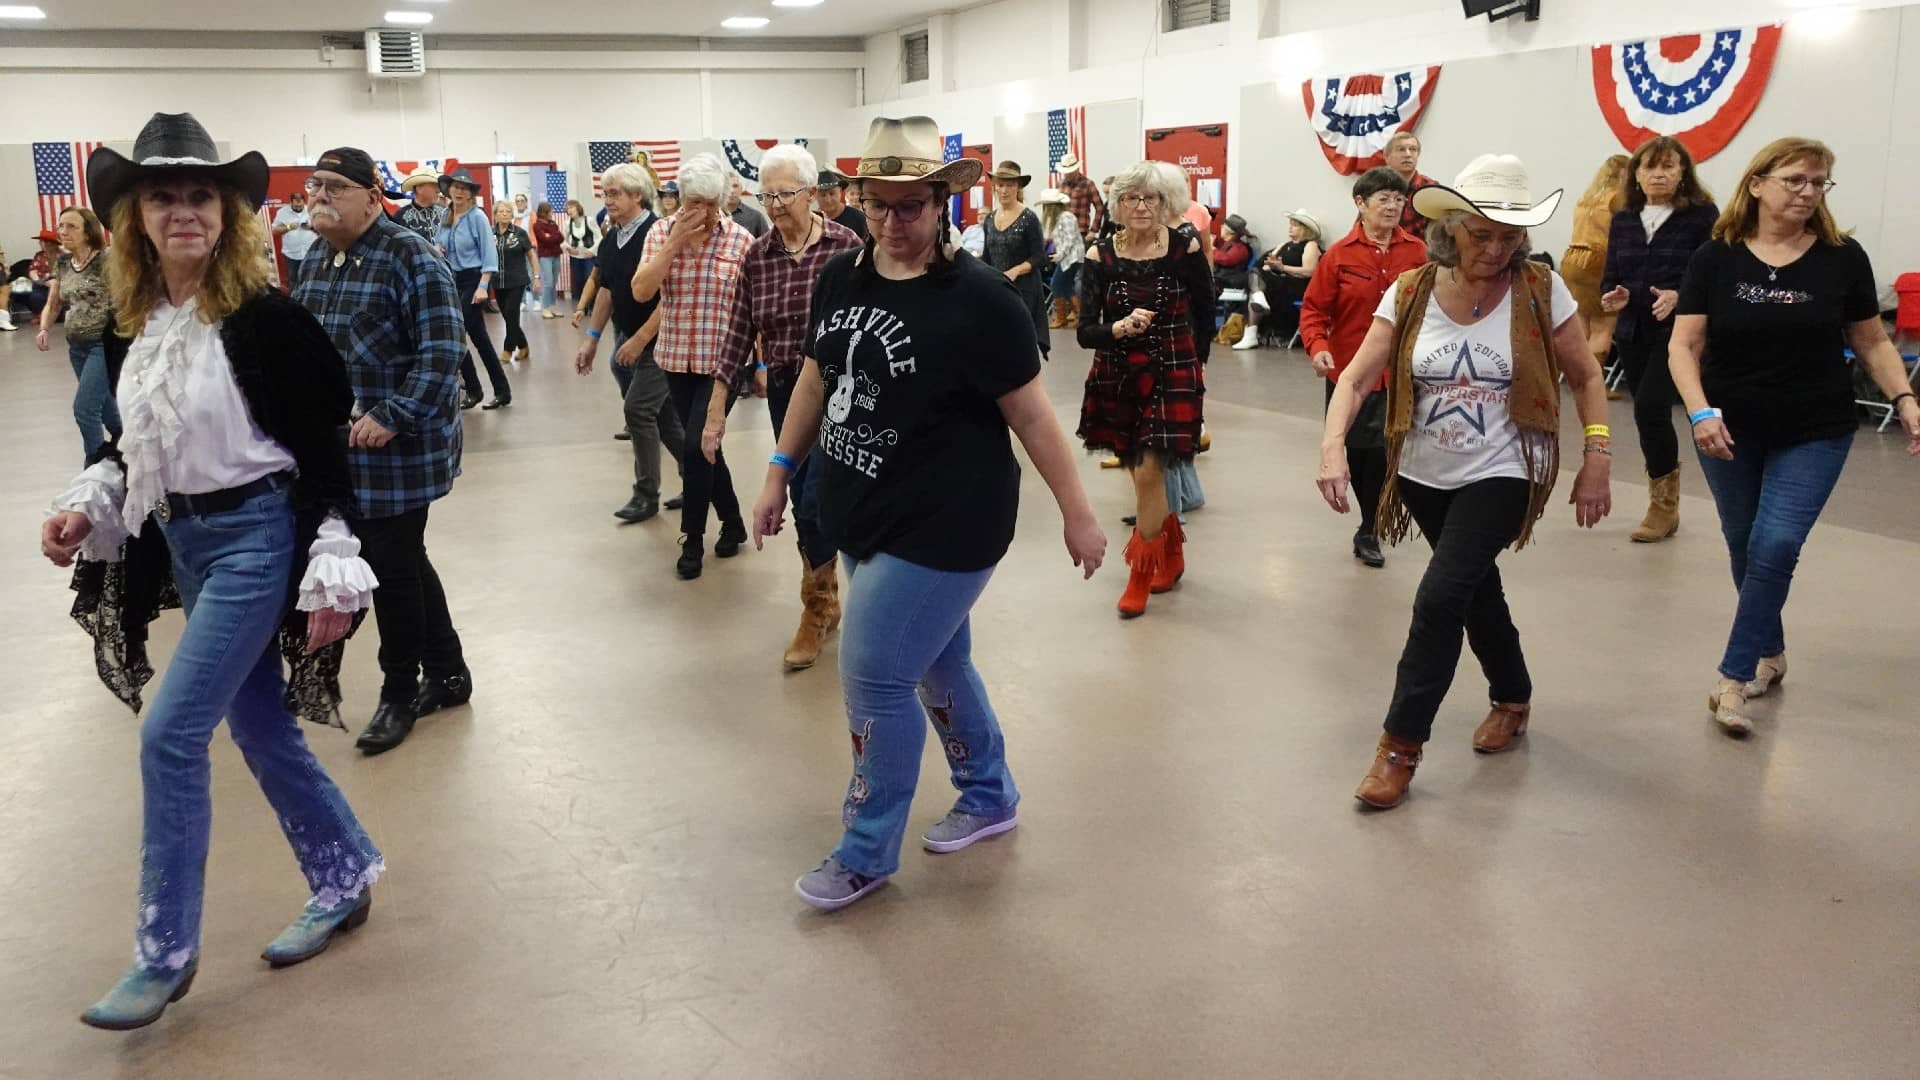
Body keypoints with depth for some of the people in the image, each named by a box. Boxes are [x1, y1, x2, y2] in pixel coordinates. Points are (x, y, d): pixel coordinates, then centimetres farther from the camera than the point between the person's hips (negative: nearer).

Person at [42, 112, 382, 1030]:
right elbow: (140, 443, 16)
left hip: (256, 538, -7)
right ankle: (345, 879, 33)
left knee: (171, 737, -8)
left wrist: (332, 570, -19)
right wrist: (87, 504, 0)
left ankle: (166, 953, 6)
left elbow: (321, 448, -15)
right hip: (180, 542, 7)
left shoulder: (264, 317, -15)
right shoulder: (131, 325, 4)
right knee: (260, 727, 14)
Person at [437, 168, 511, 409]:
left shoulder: (477, 216, -10)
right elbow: (440, 245, 19)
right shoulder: (445, 218, 8)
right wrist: (436, 249, -5)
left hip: (474, 279, -7)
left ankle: (473, 390, 3)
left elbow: (489, 253, -13)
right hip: (454, 280, 7)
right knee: (478, 337, 7)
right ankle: (502, 391, 14)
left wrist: (483, 286, -19)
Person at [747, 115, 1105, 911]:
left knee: (875, 677, -4)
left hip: (943, 526, -7)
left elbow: (1029, 412, -14)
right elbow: (816, 378, 14)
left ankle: (868, 852, 15)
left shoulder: (977, 298, -17)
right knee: (937, 664, 19)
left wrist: (1077, 514, -10)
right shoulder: (841, 277, 2)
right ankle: (990, 798, 40)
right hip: (864, 518, 7)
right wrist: (779, 473, 16)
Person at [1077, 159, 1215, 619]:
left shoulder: (1185, 249, -9)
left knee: (1148, 472, -10)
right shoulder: (1100, 256, -6)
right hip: (1117, 375, 3)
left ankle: (1141, 575, 4)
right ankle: (1172, 554, 36)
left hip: (1171, 374, -3)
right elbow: (1084, 332, -10)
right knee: (1139, 471, 13)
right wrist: (1119, 328, -29)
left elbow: (1205, 314, 6)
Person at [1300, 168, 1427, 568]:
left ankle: (1368, 534, 15)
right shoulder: (1340, 254, -5)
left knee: (1381, 451, -3)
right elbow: (1314, 308, -4)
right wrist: (1318, 346, -19)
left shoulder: (1416, 252, -1)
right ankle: (1372, 522, 33)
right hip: (1349, 369, 0)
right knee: (1356, 451, 10)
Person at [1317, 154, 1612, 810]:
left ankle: (1402, 745, -3)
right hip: (1425, 476, 4)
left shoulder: (1540, 291, -10)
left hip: (1499, 477, -4)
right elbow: (1356, 378, -8)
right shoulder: (1410, 293, -5)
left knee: (1439, 600, -16)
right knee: (1477, 590, 20)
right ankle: (1513, 700, 45)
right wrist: (1333, 446, -24)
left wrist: (1597, 462, -7)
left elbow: (1586, 379, 0)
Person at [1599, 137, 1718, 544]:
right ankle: (1664, 502, 23)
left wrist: (1679, 296, -25)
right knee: (1651, 414, 9)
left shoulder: (1703, 215, -4)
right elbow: (1610, 277, 11)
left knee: (1649, 407, -17)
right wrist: (1613, 296, -11)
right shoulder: (1623, 220, 10)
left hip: (1679, 332, -5)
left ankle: (1664, 503, -1)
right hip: (1633, 332, 5)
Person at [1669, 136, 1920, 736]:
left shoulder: (1843, 258, -5)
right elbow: (1684, 346, -8)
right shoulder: (1715, 258, -6)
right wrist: (1701, 412, -23)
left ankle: (1734, 678, 0)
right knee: (1745, 547, 12)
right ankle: (1769, 653, 34)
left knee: (1775, 548, -11)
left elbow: (1872, 342, 5)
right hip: (1730, 431, 1)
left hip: (1815, 434, -1)